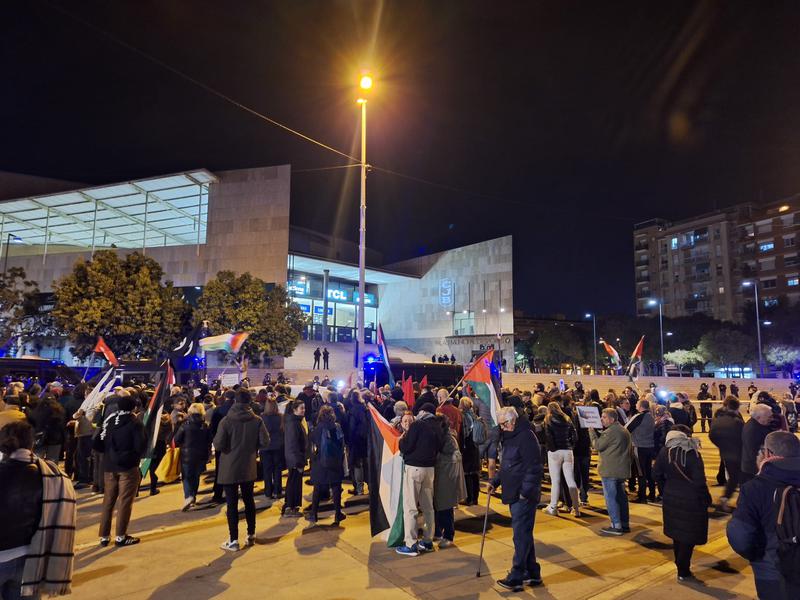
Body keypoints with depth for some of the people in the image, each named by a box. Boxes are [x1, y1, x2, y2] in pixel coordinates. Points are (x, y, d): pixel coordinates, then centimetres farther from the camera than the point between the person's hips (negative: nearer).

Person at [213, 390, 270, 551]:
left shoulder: (226, 421, -14)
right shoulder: (257, 421, -8)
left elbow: (218, 444, -18)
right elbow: (265, 442, -9)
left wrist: (229, 446, 4)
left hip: (229, 469, -3)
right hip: (249, 468, 3)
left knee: (232, 504, 4)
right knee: (249, 501, 16)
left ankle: (233, 541, 9)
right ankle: (251, 535, 26)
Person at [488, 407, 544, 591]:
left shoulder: (526, 436, -16)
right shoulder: (510, 437, 15)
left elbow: (534, 467, -20)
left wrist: (525, 491, -21)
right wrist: (495, 481, 13)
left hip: (524, 495, -10)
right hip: (514, 494, 10)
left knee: (521, 534, -5)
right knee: (524, 534, 16)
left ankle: (516, 577, 1)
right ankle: (532, 574, 26)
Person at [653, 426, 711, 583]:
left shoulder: (665, 451, -2)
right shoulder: (692, 453, -18)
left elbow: (657, 473, 4)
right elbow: (699, 480, -19)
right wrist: (707, 500, -6)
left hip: (671, 498, 5)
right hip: (690, 501, -5)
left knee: (677, 532, 21)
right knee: (689, 536, 7)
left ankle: (681, 564, 36)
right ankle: (683, 573, 13)